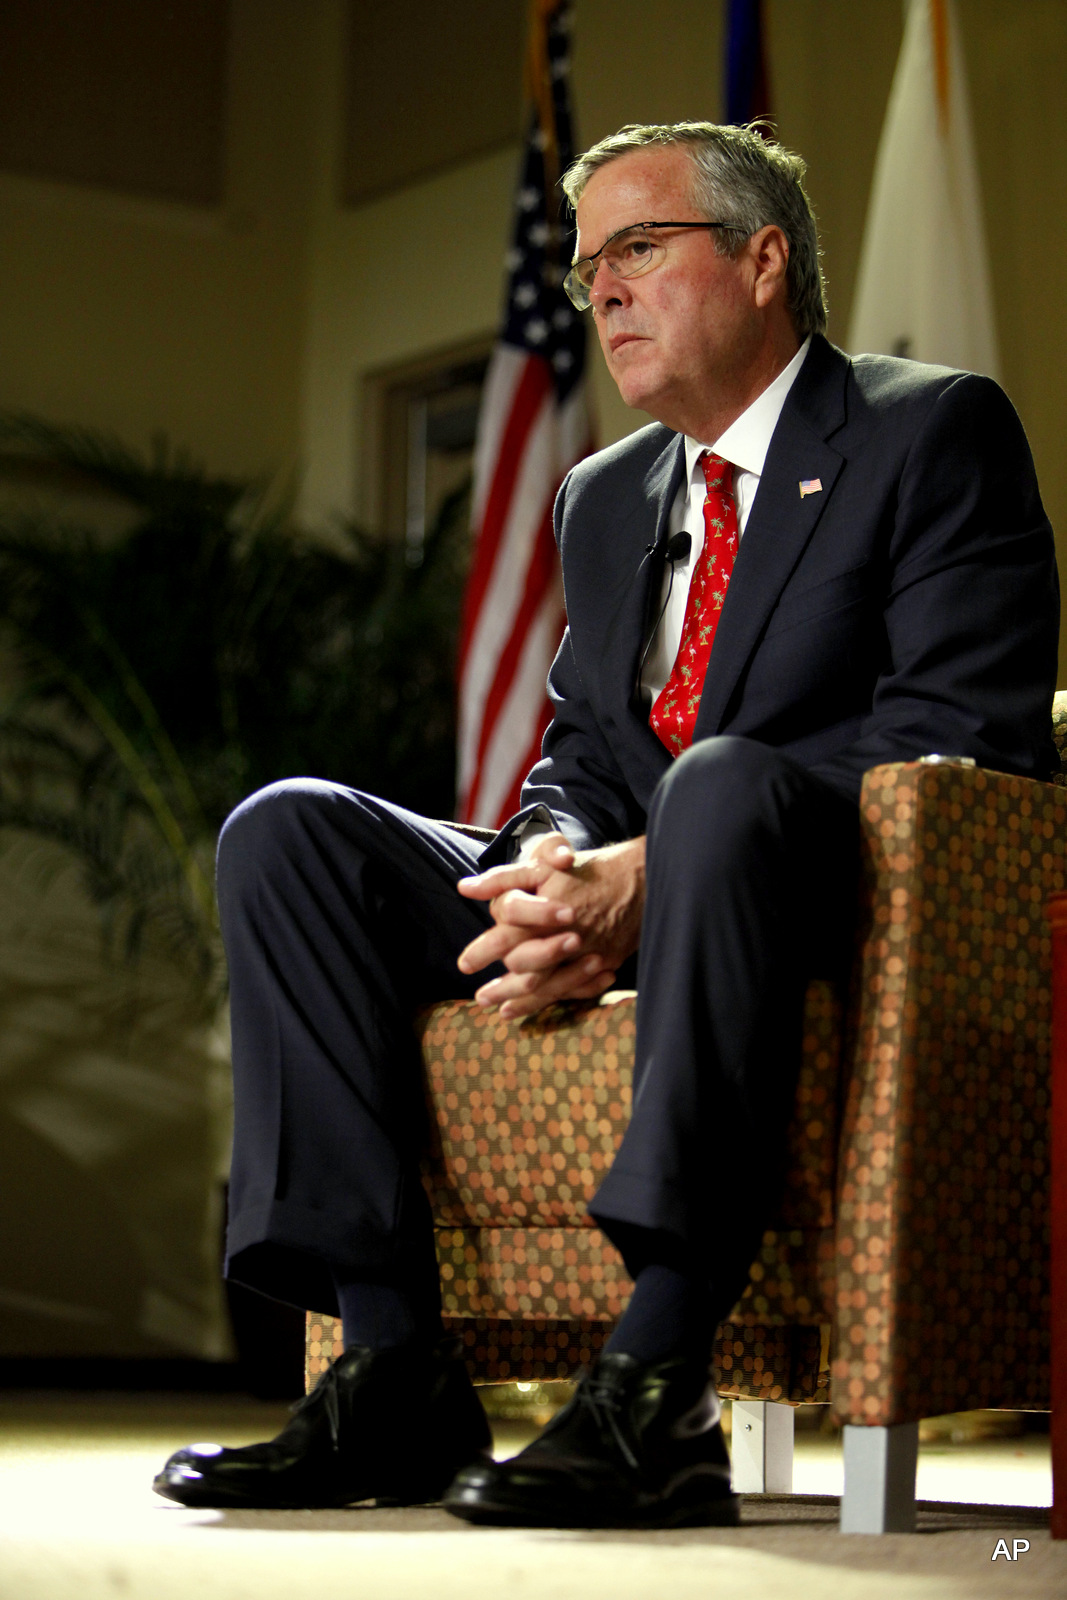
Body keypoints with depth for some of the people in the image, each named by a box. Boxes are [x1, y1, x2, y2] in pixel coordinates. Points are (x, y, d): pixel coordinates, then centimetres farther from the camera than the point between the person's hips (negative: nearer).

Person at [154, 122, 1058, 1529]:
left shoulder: (935, 433, -2)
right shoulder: (604, 499, 21)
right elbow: (578, 757, 17)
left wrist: (646, 877, -22)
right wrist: (558, 875, -11)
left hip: (856, 909, -7)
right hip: (620, 903, 7)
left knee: (725, 783, -40)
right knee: (289, 833, -9)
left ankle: (656, 1395, -42)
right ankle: (397, 1373, -18)